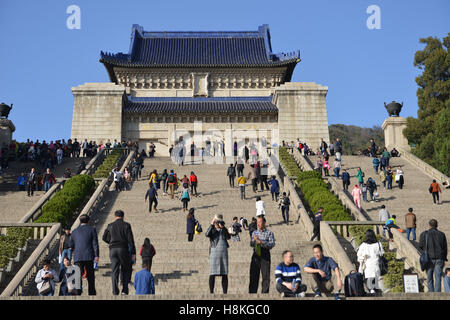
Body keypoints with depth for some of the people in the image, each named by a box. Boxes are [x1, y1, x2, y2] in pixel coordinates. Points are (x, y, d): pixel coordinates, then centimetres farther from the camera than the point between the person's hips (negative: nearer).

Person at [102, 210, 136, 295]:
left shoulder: (110, 226, 9)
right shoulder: (126, 225, 1)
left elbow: (104, 238, 16)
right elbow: (130, 239, -5)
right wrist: (133, 253, -4)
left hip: (113, 250, 2)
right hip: (123, 249, -2)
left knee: (114, 270, 4)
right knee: (126, 270, 12)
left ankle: (115, 291, -5)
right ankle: (125, 289, 1)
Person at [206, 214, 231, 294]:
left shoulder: (224, 230, 14)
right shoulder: (212, 229, 7)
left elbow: (228, 237, -4)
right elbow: (207, 234, -15)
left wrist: (223, 227, -11)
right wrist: (212, 224, -15)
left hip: (224, 253, 3)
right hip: (214, 253, -3)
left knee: (225, 274, 2)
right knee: (213, 274, -3)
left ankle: (225, 292, 6)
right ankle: (211, 292, 1)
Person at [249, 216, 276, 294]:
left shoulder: (269, 233, 3)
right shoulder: (254, 232, 16)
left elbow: (272, 244, -9)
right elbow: (251, 244, 8)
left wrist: (261, 242, -17)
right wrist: (254, 240, -14)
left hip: (265, 255, -3)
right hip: (256, 255, 3)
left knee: (266, 276, -3)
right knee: (253, 276, 2)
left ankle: (264, 292, 3)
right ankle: (252, 292, 7)